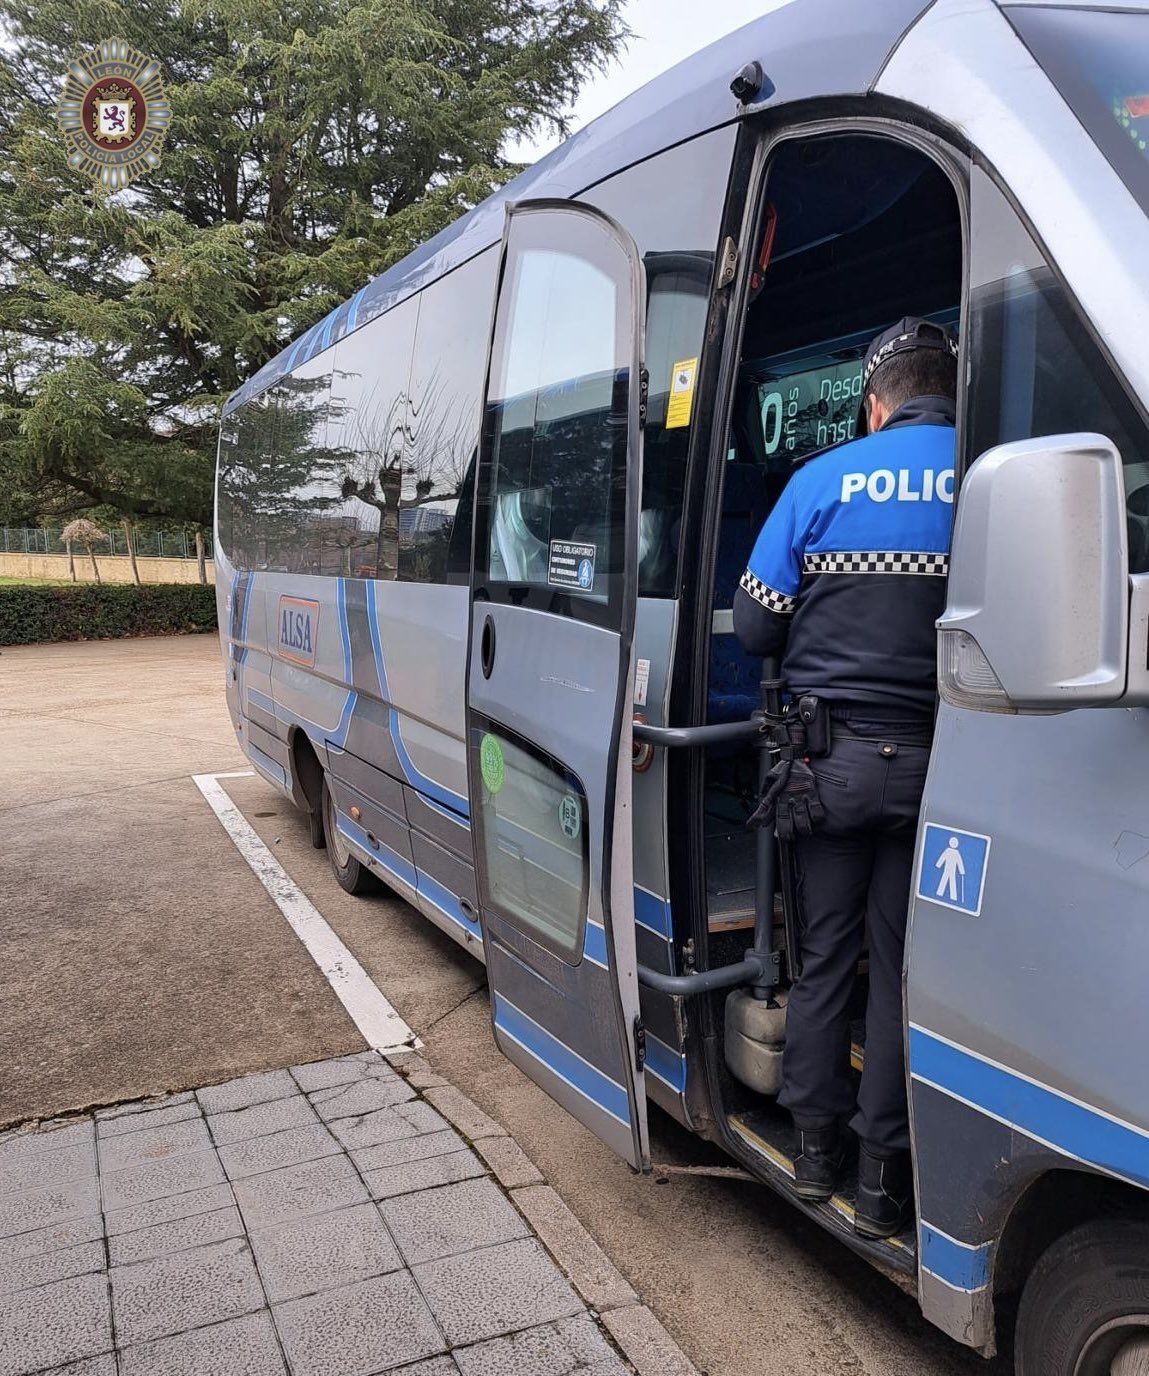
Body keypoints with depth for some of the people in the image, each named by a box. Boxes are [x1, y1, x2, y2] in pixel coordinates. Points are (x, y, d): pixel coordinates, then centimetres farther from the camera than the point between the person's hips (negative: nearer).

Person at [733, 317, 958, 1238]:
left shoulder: (822, 480, -2)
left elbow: (756, 627, -2)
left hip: (832, 759, 1)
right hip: (937, 762, 0)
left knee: (825, 950, 15)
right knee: (905, 962, 10)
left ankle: (816, 1140, 28)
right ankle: (885, 1172, 19)